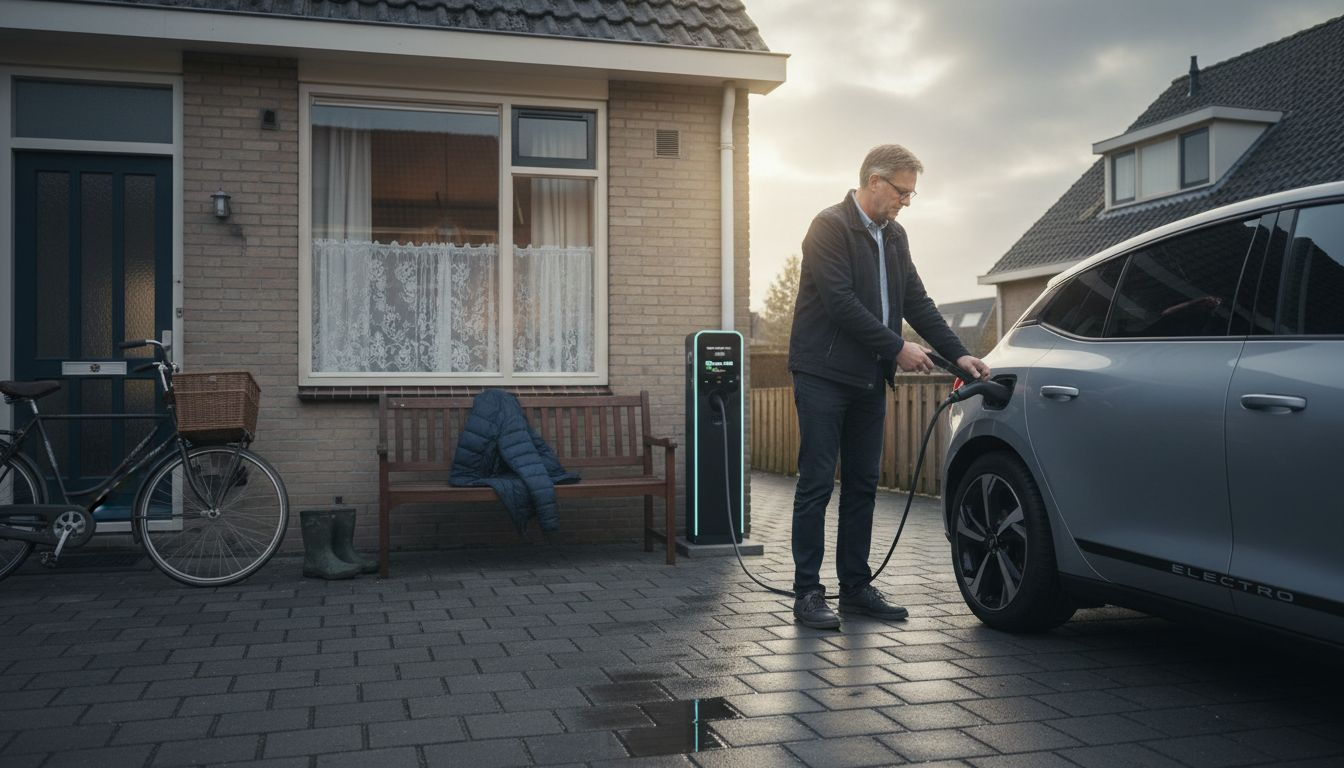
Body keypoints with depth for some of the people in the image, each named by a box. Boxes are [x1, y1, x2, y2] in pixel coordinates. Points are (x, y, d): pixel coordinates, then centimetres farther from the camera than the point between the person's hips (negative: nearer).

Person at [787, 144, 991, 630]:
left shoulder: (894, 236, 15)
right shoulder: (830, 226, -10)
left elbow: (917, 302, 14)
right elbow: (840, 302, -19)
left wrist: (958, 354, 5)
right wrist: (897, 348, -15)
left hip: (869, 380, 8)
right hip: (823, 376, -8)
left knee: (862, 486, 10)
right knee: (817, 485, -4)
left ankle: (856, 588, 18)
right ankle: (807, 593, 2)